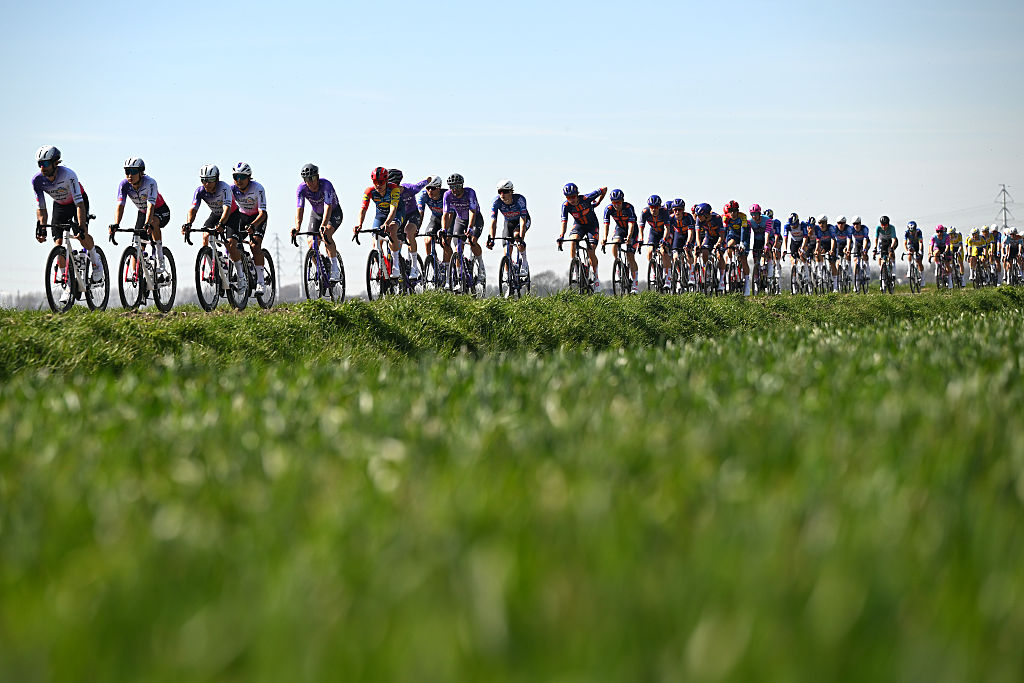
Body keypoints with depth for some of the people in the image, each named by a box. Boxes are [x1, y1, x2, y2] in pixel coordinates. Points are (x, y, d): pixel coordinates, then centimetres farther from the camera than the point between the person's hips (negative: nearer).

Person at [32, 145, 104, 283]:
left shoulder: (68, 175, -36)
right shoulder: (37, 180, -24)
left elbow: (79, 203, -40)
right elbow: (41, 208, -19)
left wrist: (81, 227, -49)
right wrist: (41, 228, -34)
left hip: (78, 201, -4)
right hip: (60, 205, 4)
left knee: (81, 235, -28)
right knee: (58, 243, -10)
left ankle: (95, 261, 2)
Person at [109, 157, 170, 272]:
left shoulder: (150, 183, -32)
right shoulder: (124, 184, -21)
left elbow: (150, 206, -43)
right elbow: (120, 205, -29)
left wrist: (147, 224, -58)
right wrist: (115, 224, -46)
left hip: (161, 211, -5)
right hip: (142, 212, 5)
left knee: (153, 222, -38)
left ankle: (160, 260, -27)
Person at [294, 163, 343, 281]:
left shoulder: (326, 185, -34)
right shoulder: (302, 188, -23)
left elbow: (328, 206, -45)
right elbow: (299, 208, -33)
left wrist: (323, 225, -60)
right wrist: (297, 227, -51)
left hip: (334, 213, -4)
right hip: (316, 213, 4)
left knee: (327, 234, -31)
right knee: (312, 245, -11)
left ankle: (335, 267, -21)